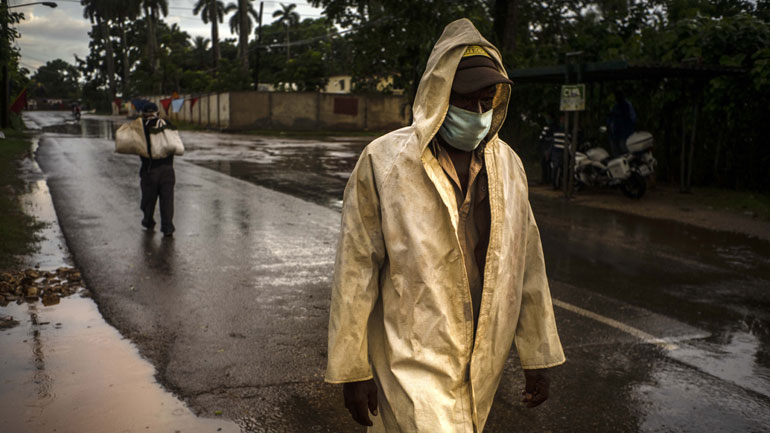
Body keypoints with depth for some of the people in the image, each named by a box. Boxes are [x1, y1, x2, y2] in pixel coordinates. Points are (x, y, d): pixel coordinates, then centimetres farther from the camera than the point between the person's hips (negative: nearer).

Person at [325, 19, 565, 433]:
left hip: (482, 365, 5)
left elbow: (526, 265, 8)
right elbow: (355, 271, -9)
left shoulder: (507, 164, 3)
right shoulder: (383, 161, -11)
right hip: (412, 363, -4)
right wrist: (352, 370, -6)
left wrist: (538, 356, 10)